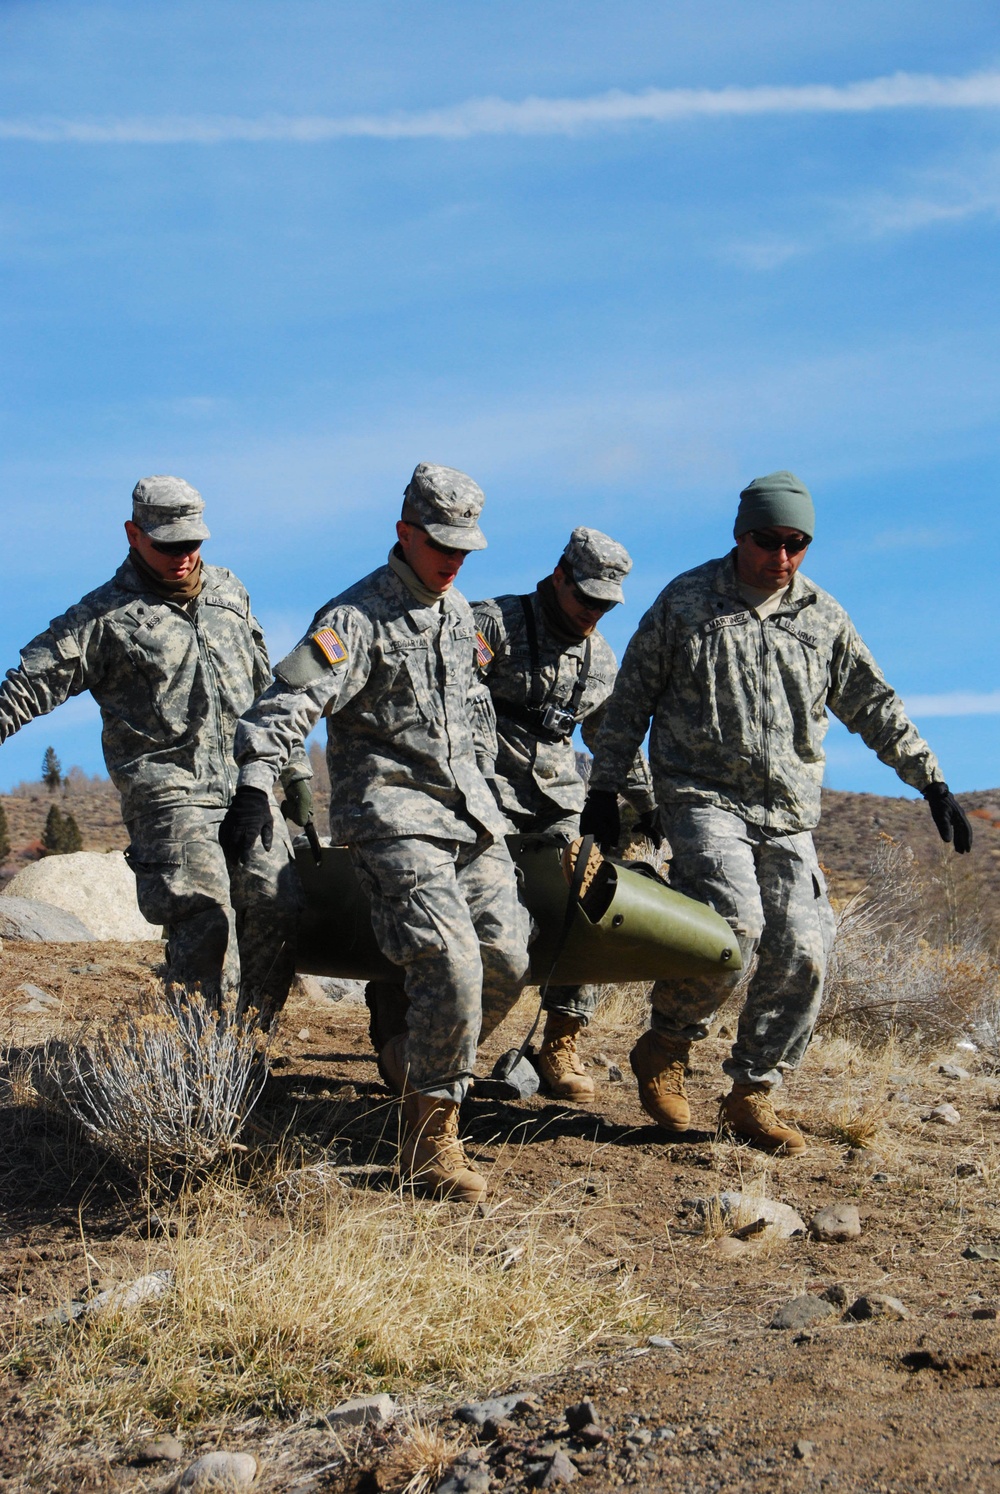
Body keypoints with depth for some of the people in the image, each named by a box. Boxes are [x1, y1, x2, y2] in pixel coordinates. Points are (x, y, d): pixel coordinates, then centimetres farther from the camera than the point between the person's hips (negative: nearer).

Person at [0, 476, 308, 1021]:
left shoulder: (228, 591, 17)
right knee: (205, 919, -19)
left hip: (247, 787, 5)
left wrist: (294, 767, 24)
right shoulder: (104, 617, 0)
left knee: (277, 909, -3)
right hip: (170, 793, -5)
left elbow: (266, 685, 25)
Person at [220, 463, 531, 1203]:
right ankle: (429, 1135, -9)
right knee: (451, 962, -21)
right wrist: (256, 783, -37)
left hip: (466, 807, 8)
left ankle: (410, 1060, 27)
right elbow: (289, 702, -23)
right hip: (391, 811, -8)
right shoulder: (355, 619, -12)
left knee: (506, 961, 2)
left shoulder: (459, 612, 14)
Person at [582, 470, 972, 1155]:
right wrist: (605, 787, 4)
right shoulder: (684, 602, 1)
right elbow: (631, 700, 7)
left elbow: (875, 707, 15)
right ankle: (665, 1046, 0)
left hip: (788, 815, 4)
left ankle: (751, 1097, 9)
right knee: (735, 925, -24)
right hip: (704, 797, -4)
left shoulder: (822, 616, 10)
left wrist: (934, 784, 9)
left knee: (801, 953, -6)